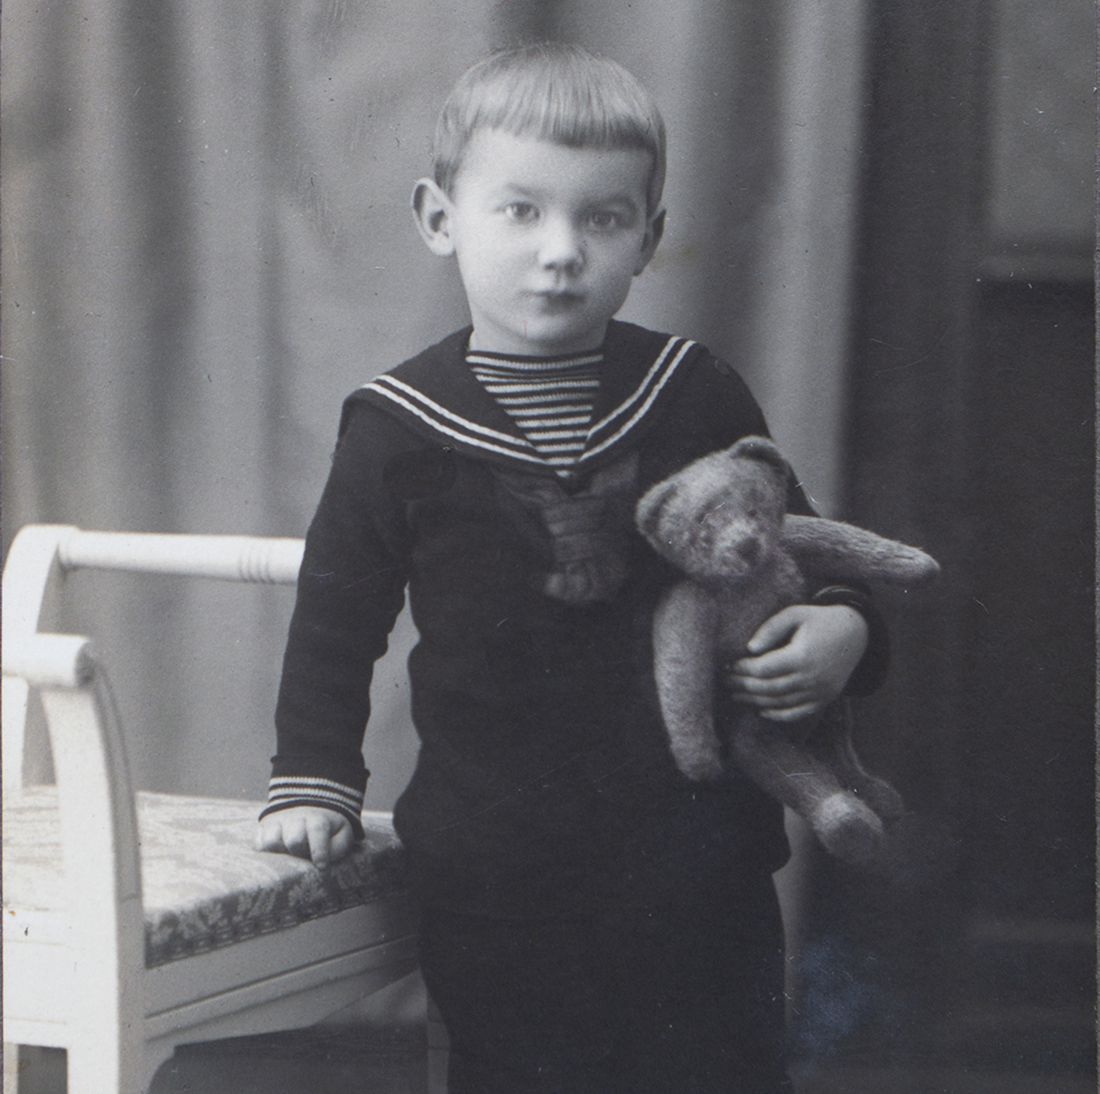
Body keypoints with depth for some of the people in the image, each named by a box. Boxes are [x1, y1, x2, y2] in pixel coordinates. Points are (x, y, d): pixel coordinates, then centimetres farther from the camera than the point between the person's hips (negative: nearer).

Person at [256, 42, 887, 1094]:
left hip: (696, 841, 1)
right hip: (496, 869, -1)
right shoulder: (398, 427, -4)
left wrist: (840, 629, -7)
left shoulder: (695, 394, 0)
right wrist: (313, 781, 2)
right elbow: (337, 614, 6)